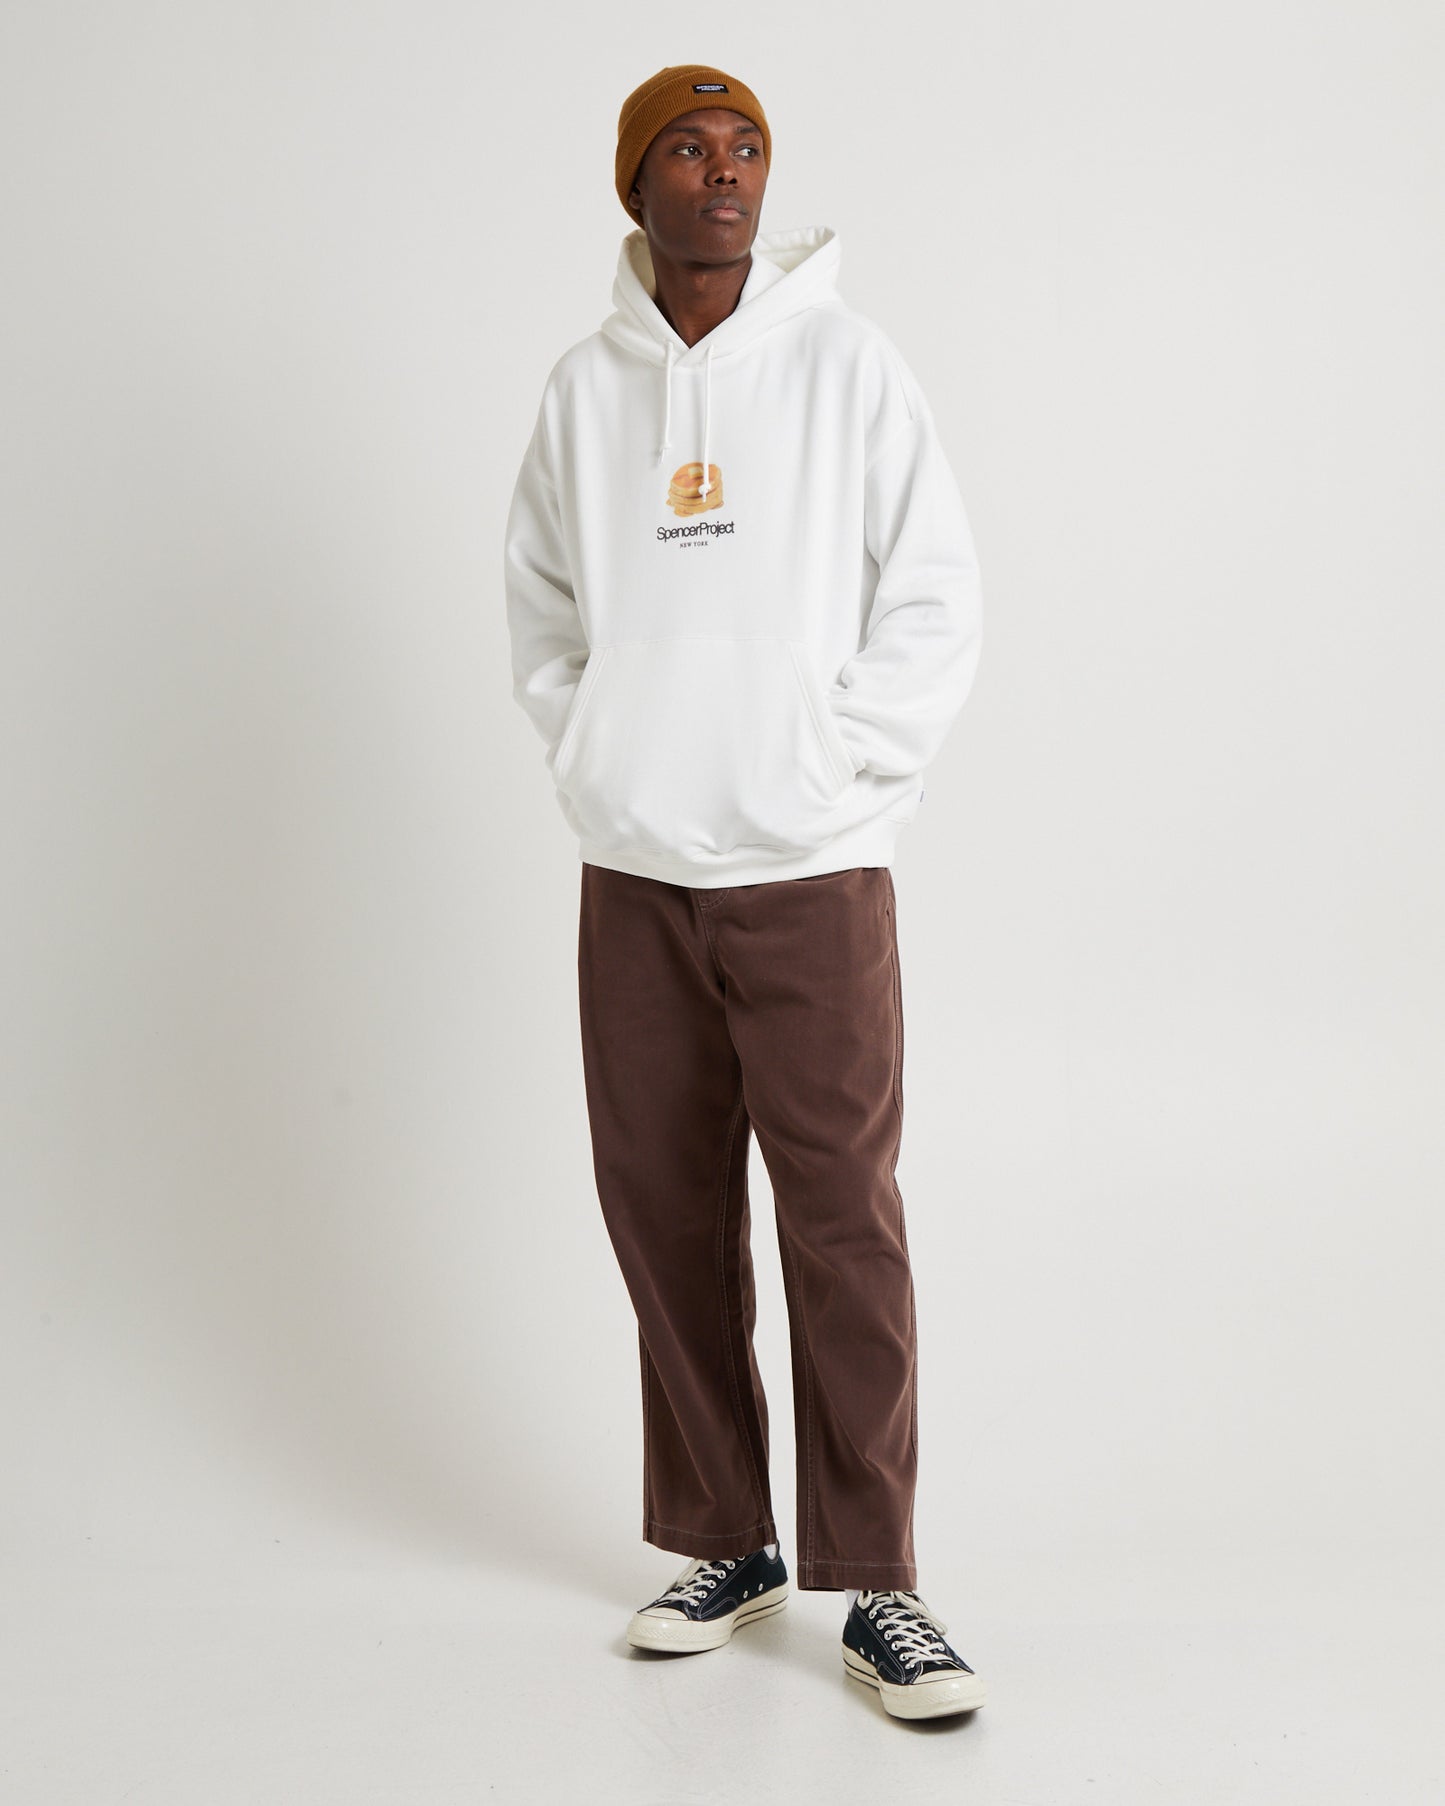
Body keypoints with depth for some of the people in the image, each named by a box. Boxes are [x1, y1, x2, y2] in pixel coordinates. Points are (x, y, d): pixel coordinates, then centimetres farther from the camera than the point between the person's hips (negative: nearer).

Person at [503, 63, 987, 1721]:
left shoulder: (847, 365, 0)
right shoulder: (581, 391, 9)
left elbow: (936, 602, -1)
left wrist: (830, 774, -7)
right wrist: (595, 769, 4)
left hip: (812, 872, -3)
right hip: (631, 880, 3)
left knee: (843, 1221, -4)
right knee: (664, 1215, 7)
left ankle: (875, 1586, 6)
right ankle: (725, 1547, 22)